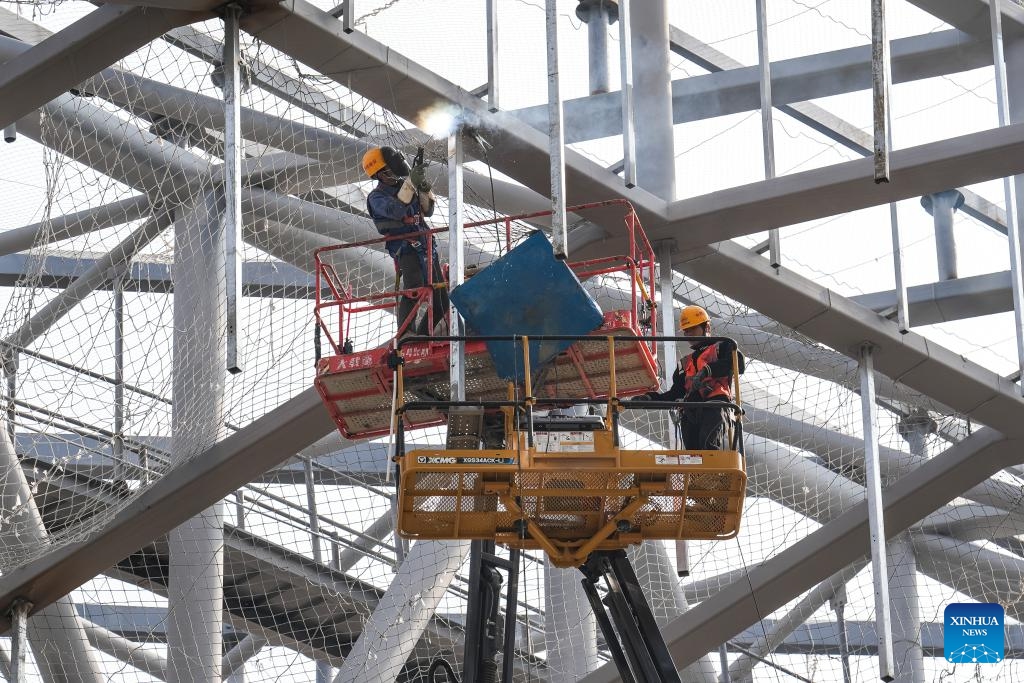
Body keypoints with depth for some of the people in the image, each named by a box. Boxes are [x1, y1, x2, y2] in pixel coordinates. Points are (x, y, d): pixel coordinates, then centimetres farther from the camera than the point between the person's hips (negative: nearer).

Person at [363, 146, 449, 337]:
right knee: (414, 287, -32)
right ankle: (406, 333, -34)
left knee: (441, 301, 7)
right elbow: (396, 210, -22)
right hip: (406, 250, -7)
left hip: (427, 248, 7)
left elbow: (428, 211, 20)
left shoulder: (405, 185, 17)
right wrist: (411, 183, -25)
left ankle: (422, 334, 20)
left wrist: (424, 190, 2)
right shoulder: (376, 197, -2)